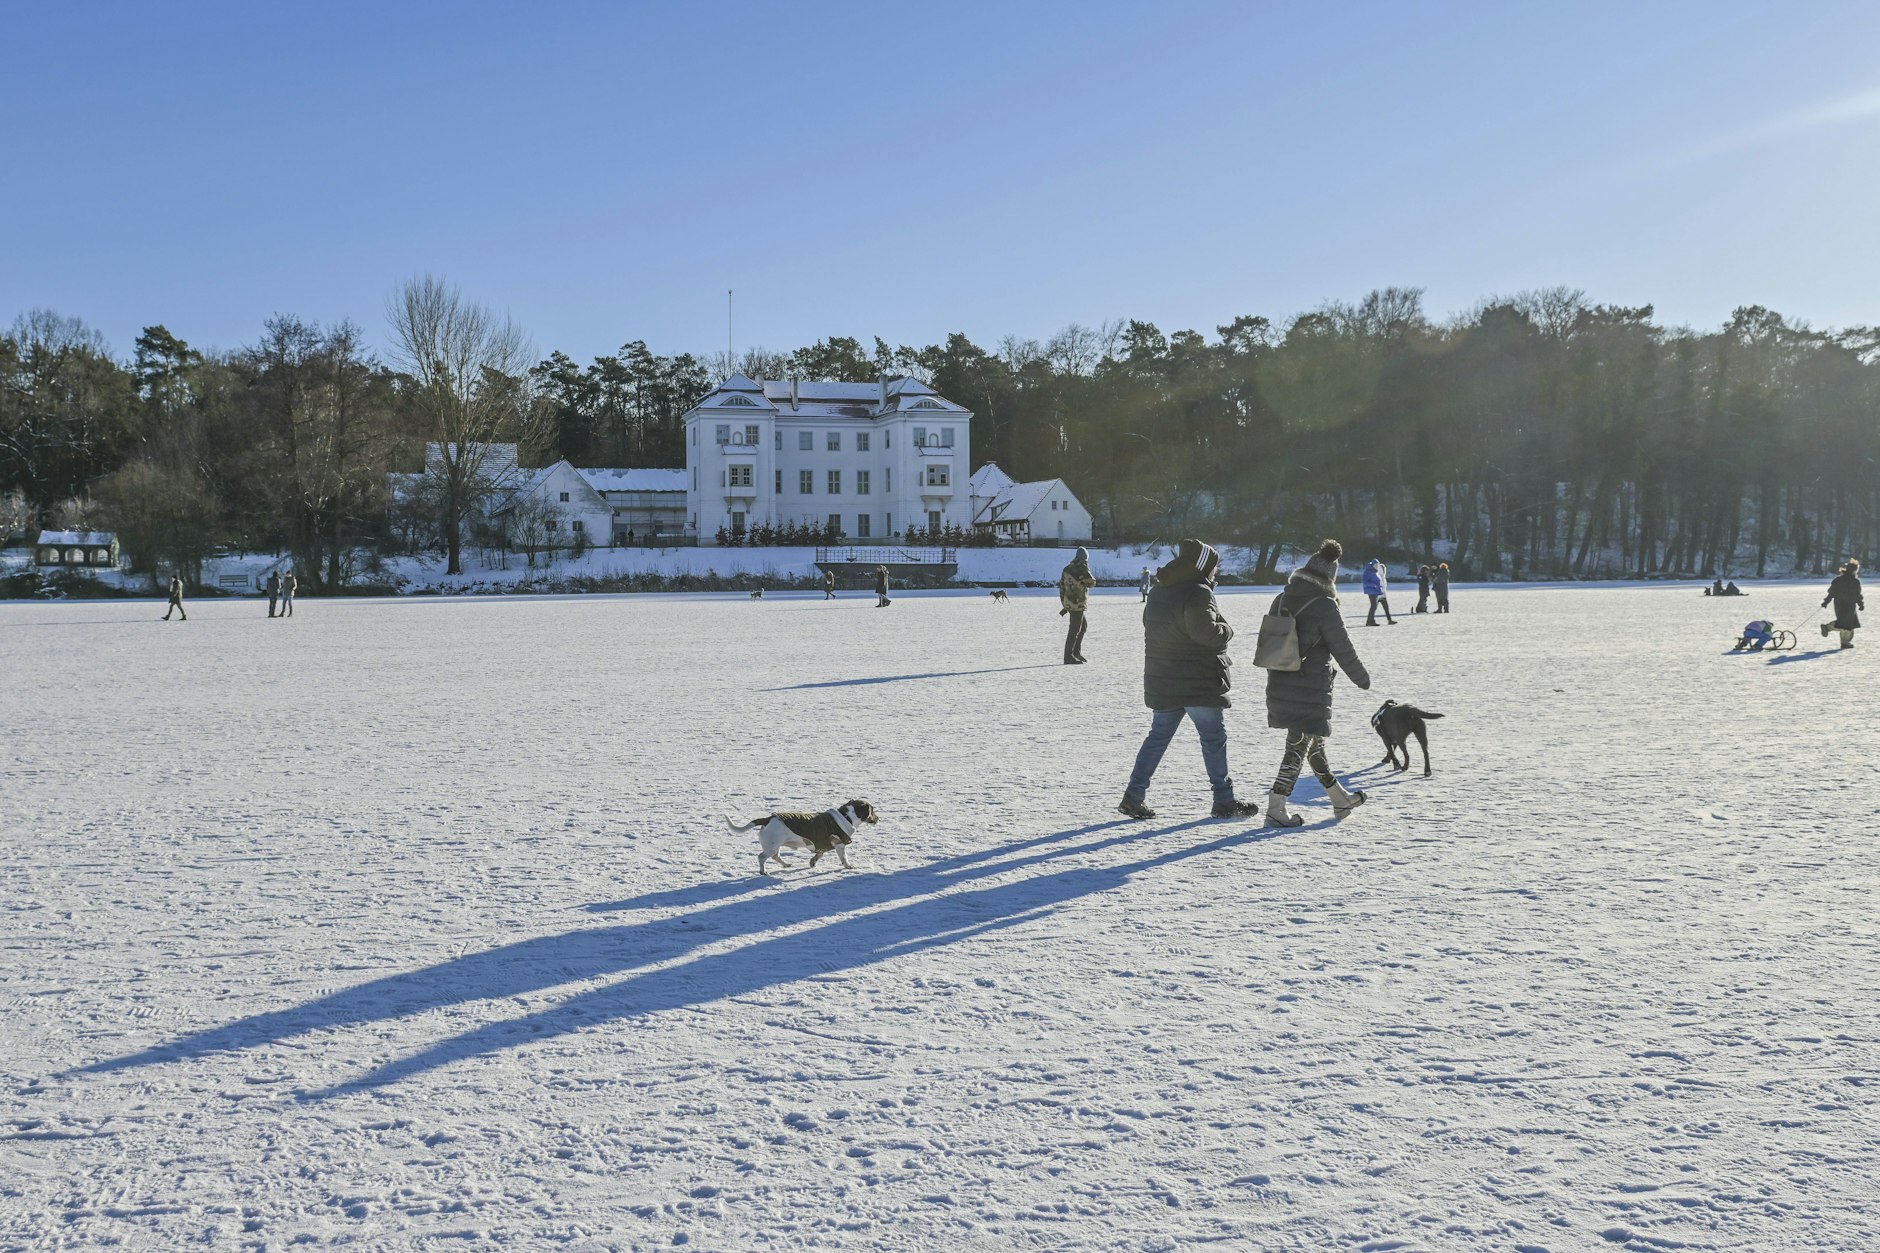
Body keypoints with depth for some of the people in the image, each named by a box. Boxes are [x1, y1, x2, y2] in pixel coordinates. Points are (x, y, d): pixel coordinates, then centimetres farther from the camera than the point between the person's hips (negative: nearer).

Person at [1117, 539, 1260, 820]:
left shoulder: (1158, 592, 10)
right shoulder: (1198, 593, -17)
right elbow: (1206, 631, -26)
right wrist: (1226, 630, -5)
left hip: (1161, 683, 8)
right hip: (1199, 683, -8)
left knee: (1158, 736, 12)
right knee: (1214, 739, 4)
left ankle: (1133, 796, 7)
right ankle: (1224, 802, 10)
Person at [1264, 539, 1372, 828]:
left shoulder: (1280, 601, 5)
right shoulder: (1325, 608, -15)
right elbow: (1344, 651, -9)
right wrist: (1363, 679, 6)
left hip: (1279, 687, 8)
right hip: (1310, 692, -8)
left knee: (1314, 743, 19)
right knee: (1298, 748, 0)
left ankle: (1340, 799, 35)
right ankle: (1275, 809, -2)